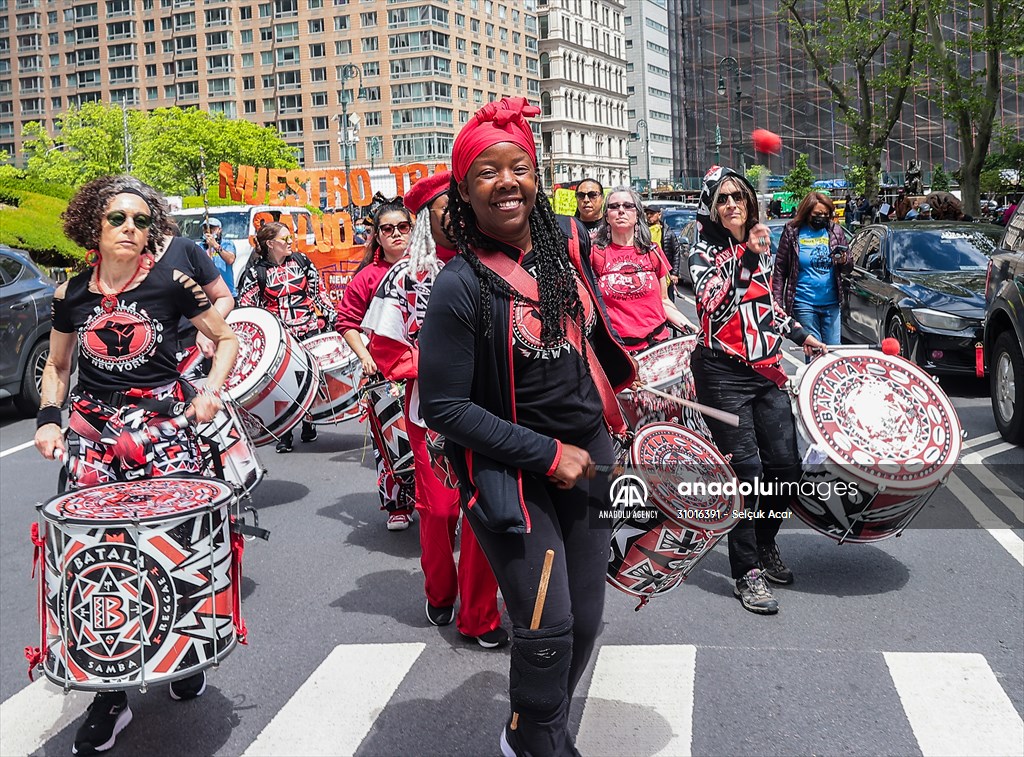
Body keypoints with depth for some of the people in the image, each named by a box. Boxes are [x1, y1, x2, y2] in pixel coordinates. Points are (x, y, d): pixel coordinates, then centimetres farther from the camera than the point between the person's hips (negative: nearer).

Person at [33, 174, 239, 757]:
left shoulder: (171, 281, -2)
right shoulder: (73, 294, 6)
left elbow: (227, 339, 7)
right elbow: (58, 365, 20)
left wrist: (212, 392, -7)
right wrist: (49, 418, 5)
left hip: (164, 429, -2)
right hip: (94, 434, 2)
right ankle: (110, 697, 7)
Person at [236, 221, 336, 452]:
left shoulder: (301, 261, 6)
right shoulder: (256, 272, -2)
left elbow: (318, 291, 12)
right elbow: (245, 307, -1)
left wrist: (332, 316, 5)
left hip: (309, 331, 2)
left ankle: (309, 423, 24)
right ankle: (284, 435, 9)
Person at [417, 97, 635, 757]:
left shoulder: (570, 240, 1)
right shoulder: (461, 287, -17)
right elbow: (443, 407, -17)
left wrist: (626, 383, 22)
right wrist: (547, 454, -17)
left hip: (588, 455, 6)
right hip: (511, 473, -5)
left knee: (585, 621, 12)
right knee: (547, 629, -5)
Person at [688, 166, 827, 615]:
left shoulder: (761, 246, 14)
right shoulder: (704, 252, -3)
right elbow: (713, 302, -22)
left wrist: (800, 334, 20)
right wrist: (747, 258, -26)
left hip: (767, 372, 6)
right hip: (724, 374, -6)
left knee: (785, 467, 5)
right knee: (745, 470, -9)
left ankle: (765, 545, 29)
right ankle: (747, 572, 3)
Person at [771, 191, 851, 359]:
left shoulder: (835, 231, 7)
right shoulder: (793, 232, 0)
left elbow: (849, 267, 13)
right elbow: (780, 270, 1)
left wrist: (843, 260, -11)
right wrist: (777, 302, -5)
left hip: (831, 303, 3)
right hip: (804, 303, -3)